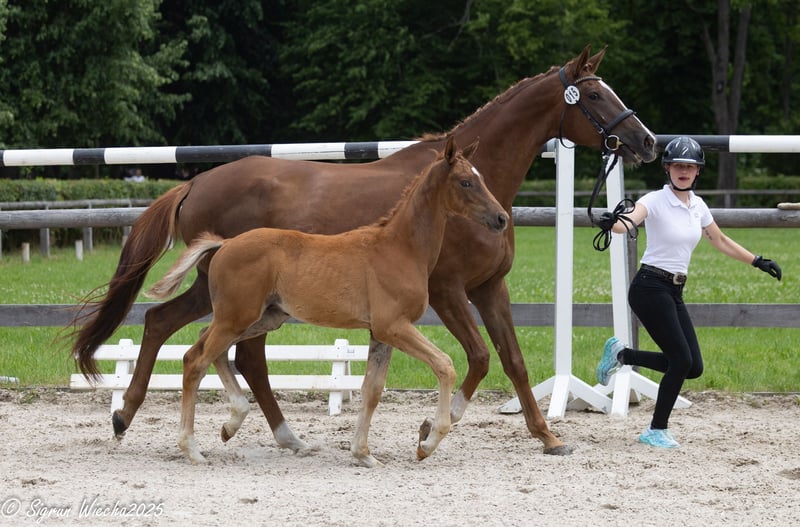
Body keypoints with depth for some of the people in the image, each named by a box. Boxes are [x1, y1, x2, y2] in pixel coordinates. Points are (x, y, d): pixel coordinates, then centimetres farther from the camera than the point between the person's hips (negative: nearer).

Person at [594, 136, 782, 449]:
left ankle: (622, 355, 20)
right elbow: (631, 220, -32)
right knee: (682, 360, -13)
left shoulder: (698, 206, 9)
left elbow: (720, 242, 23)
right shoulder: (655, 201, -12)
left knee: (693, 367, 3)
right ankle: (657, 431, 2)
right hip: (649, 289, -7)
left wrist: (758, 262, 25)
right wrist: (612, 223, -55)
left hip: (675, 293, 7)